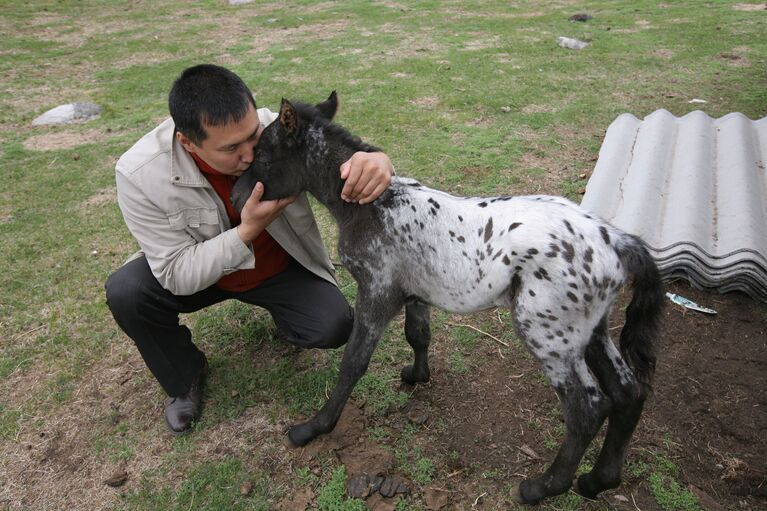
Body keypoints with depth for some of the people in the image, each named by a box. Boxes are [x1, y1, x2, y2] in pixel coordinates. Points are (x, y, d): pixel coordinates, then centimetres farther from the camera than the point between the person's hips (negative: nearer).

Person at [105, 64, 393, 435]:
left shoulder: (278, 130, -28)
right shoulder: (140, 175, -29)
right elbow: (178, 276, -26)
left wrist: (375, 161, -46)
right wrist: (248, 230, -40)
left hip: (280, 265, 1)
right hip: (195, 270, 0)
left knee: (334, 326, -21)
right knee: (125, 292, -26)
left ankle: (282, 313, 18)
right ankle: (184, 379, 4)